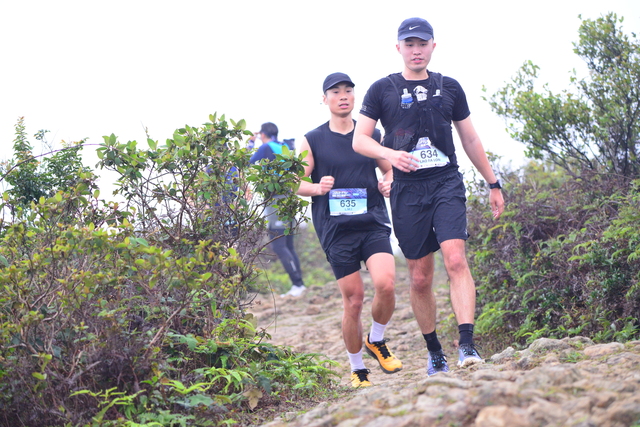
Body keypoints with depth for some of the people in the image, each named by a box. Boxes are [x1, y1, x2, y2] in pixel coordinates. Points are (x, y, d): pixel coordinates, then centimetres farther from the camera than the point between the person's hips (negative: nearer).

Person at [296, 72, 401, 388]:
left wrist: (389, 184, 1)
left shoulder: (372, 135, 12)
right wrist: (318, 188, -17)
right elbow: (294, 183, 3)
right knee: (353, 300, -2)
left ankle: (376, 341, 10)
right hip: (336, 229, -2)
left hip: (374, 223, 2)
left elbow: (390, 170, 23)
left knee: (386, 284, -20)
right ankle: (357, 369, 17)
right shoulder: (312, 141, 5)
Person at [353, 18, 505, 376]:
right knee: (420, 278, 3)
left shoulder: (450, 88, 12)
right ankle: (435, 353, 17)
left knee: (456, 259, -19)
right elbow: (359, 140, 3)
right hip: (407, 190, 0)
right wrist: (390, 154, -17)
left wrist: (494, 184, 18)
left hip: (447, 184, 0)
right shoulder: (382, 90, 6)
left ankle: (467, 345, -23)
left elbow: (470, 139, 18)